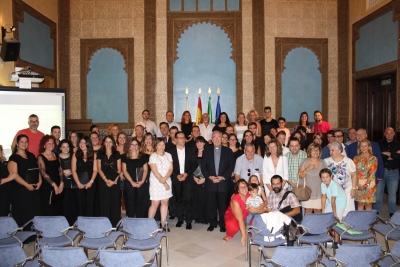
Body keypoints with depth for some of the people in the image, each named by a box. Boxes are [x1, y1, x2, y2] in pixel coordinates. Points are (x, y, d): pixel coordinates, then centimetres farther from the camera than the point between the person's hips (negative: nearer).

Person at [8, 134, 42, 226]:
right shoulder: (14, 157, -4)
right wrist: (27, 185, -18)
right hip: (20, 191, -6)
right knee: (22, 215, -2)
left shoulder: (31, 156, 14)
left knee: (35, 213, 6)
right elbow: (14, 174, -13)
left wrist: (40, 181, -1)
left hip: (34, 189, 6)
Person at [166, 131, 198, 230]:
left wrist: (187, 174, -8)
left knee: (188, 199, -6)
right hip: (176, 179, 1)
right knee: (178, 200, 7)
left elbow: (194, 164, 3)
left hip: (188, 178, 0)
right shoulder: (170, 151, 2)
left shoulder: (190, 150, 5)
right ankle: (180, 219, 20)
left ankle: (188, 220, 2)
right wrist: (176, 175, -10)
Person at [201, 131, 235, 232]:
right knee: (211, 204, 3)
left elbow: (231, 166, 1)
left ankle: (223, 224, 14)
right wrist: (209, 177, -9)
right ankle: (212, 223, 17)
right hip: (210, 182, 1)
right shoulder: (207, 150, 9)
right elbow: (203, 166, 5)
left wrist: (223, 177, -10)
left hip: (224, 182, -1)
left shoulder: (228, 151, 6)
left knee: (223, 204, 2)